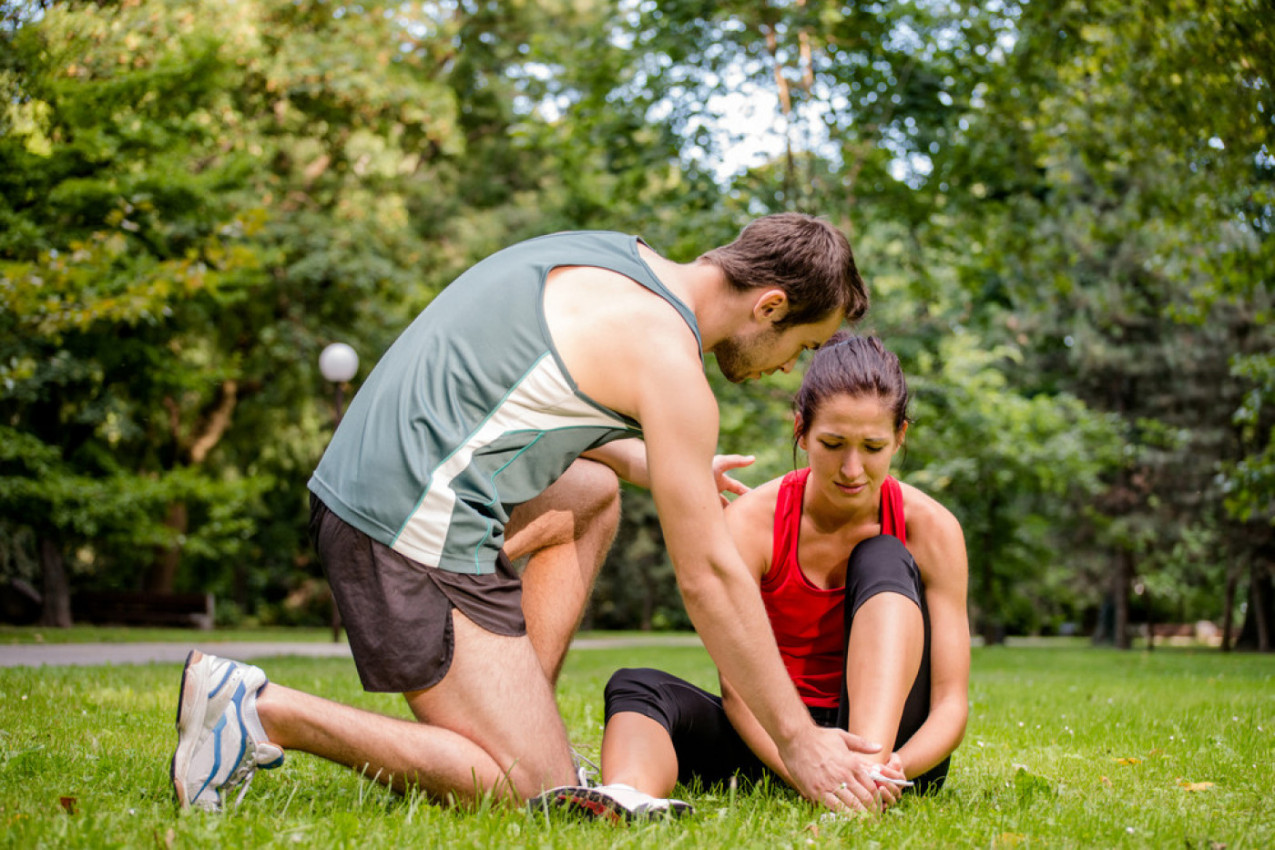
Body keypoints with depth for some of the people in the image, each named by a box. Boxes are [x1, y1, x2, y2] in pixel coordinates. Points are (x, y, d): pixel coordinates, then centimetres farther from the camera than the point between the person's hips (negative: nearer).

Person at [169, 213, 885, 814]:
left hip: (358, 485, 10)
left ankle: (521, 717, 18)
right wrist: (796, 739, -4)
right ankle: (264, 712, -9)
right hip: (416, 534, -10)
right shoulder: (665, 356, -12)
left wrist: (666, 469, 32)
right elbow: (710, 577, -12)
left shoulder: (618, 255, 15)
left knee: (592, 492, 29)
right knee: (533, 791, -8)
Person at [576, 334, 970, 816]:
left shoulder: (929, 529, -11)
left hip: (890, 738, 0)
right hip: (776, 737, 1)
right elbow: (738, 686, -20)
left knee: (883, 560, -21)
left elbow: (951, 703, -14)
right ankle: (628, 795, -59)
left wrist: (893, 769, -37)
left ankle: (871, 767, -41)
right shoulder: (752, 522, -12)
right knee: (636, 687, -24)